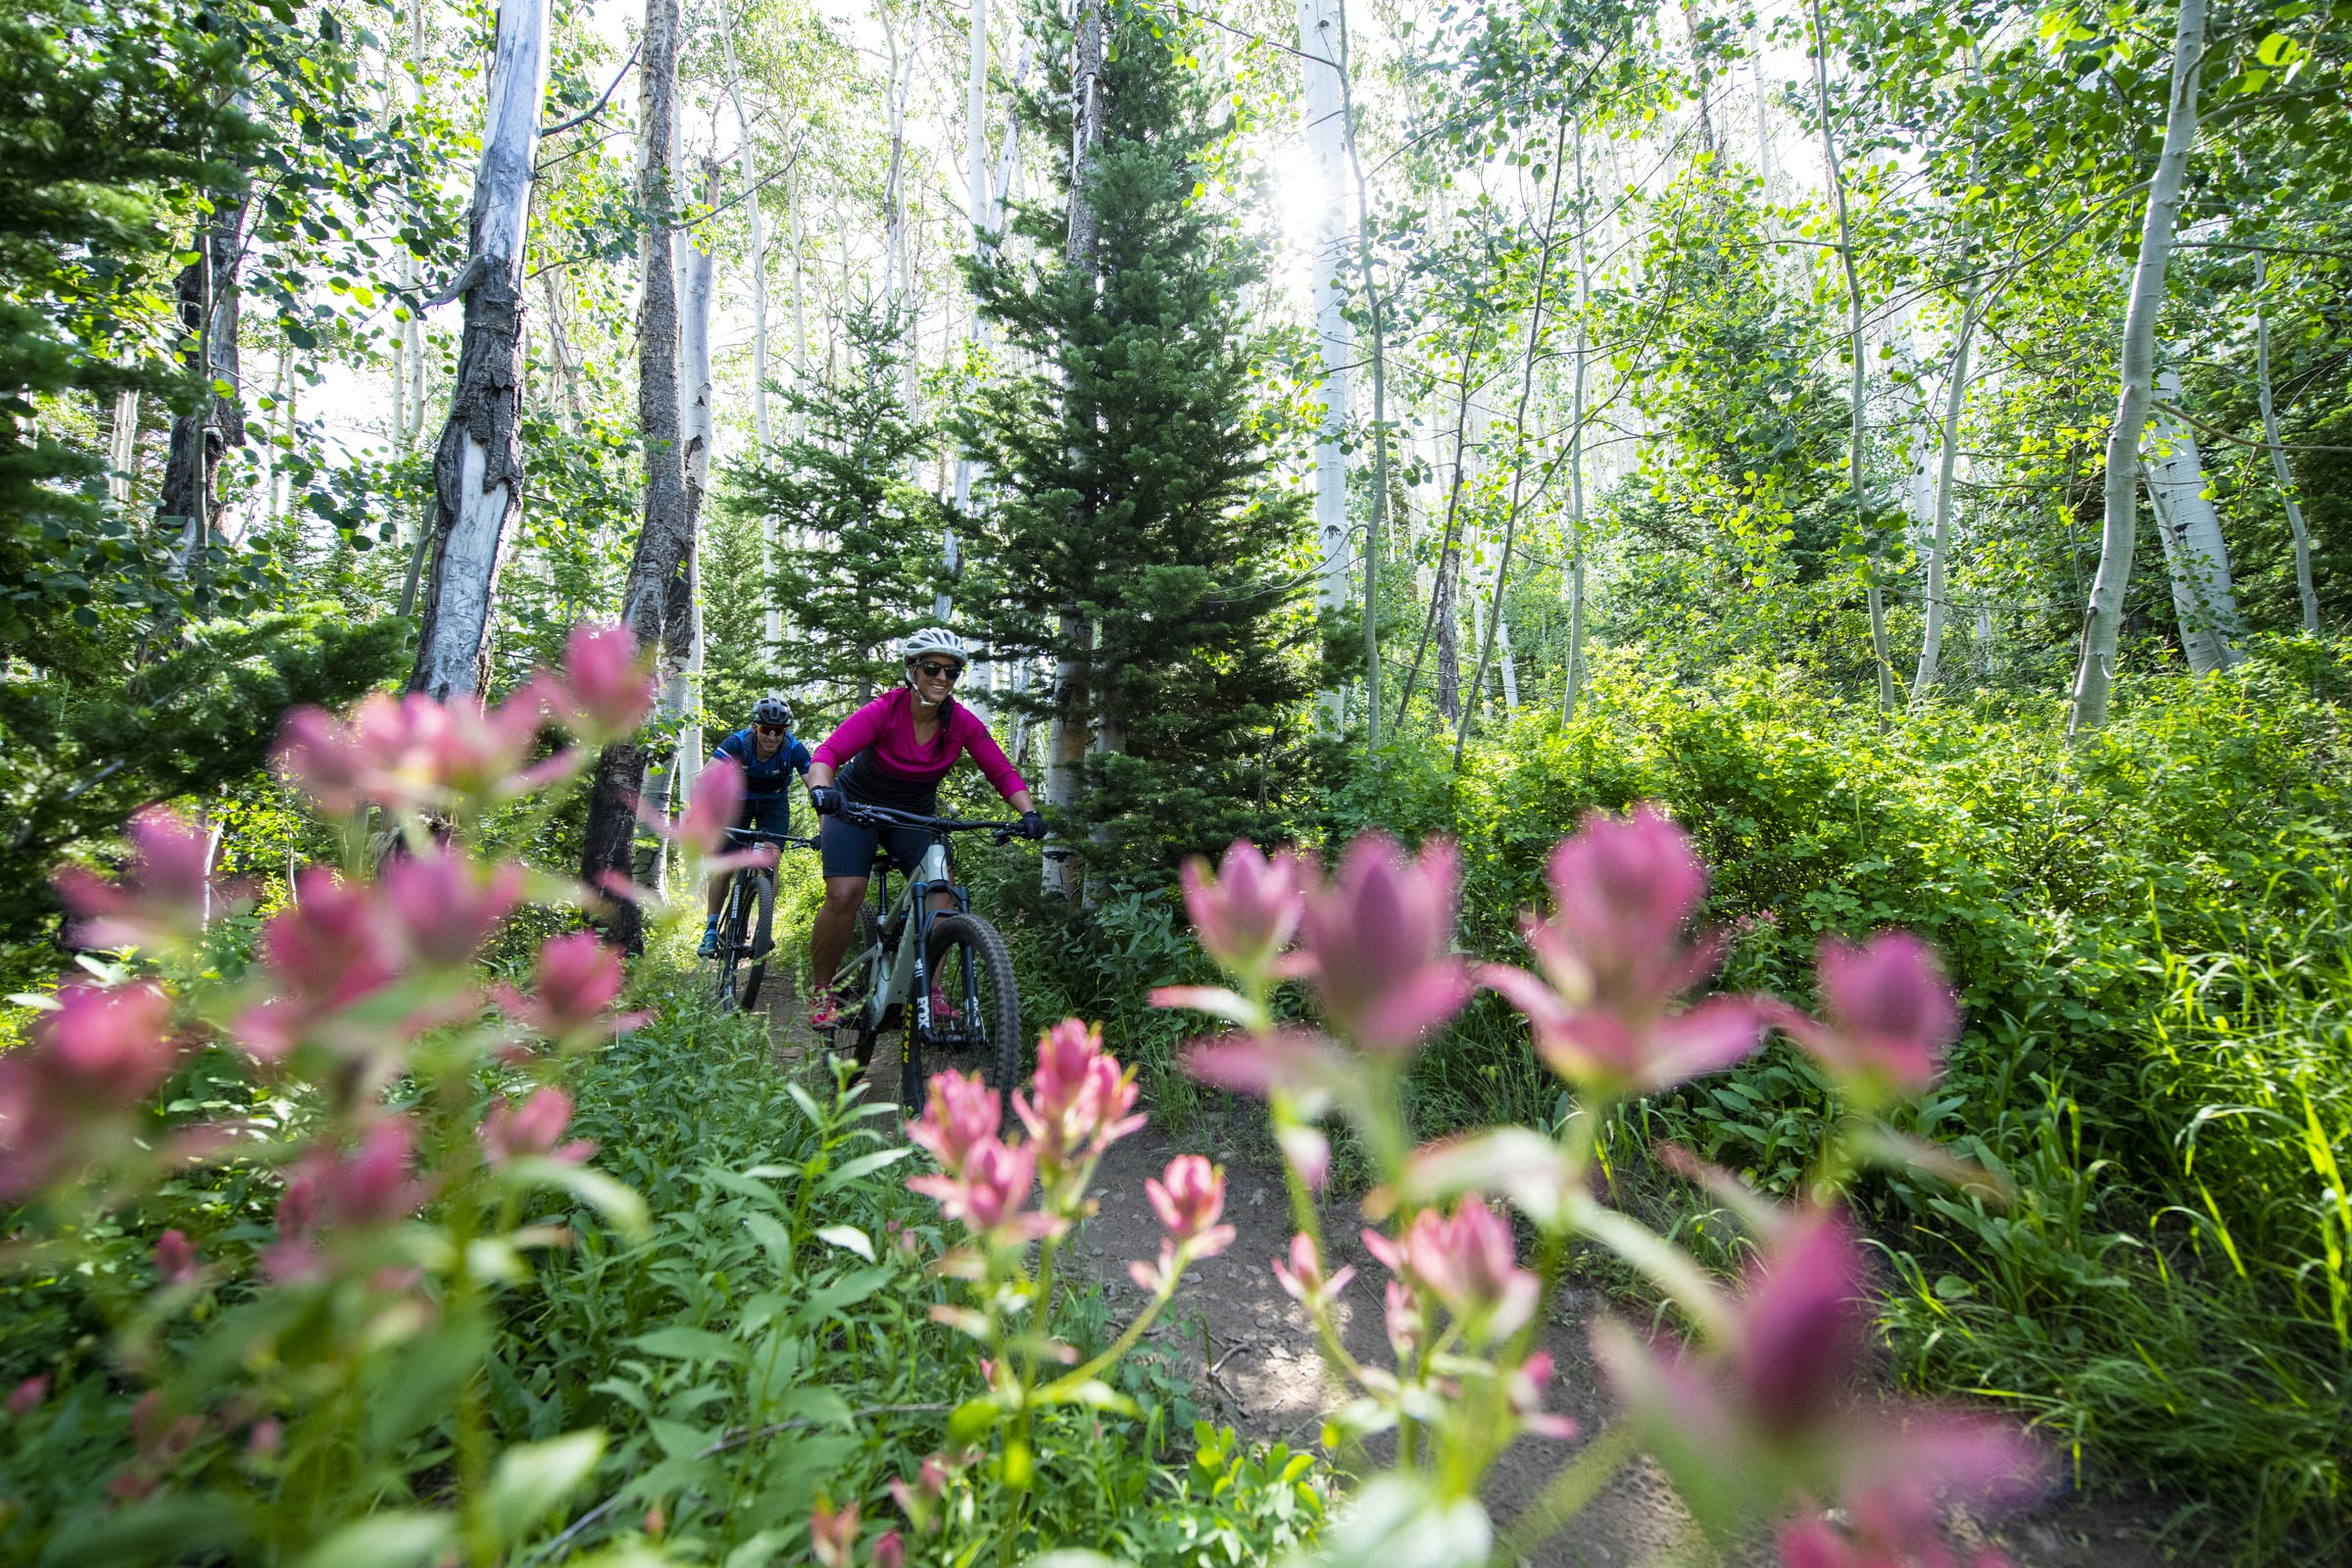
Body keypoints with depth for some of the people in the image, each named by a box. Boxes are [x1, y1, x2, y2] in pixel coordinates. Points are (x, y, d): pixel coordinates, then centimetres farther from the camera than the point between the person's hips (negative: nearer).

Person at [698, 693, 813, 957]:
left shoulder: (794, 750, -29)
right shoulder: (737, 743, -29)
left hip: (774, 804, 0)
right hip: (739, 800, 0)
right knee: (725, 865, -7)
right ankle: (711, 929, 9)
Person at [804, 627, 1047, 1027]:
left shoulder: (962, 722, -15)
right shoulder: (883, 711, -24)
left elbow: (1003, 772, -16)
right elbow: (828, 752, -34)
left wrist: (1028, 813, -32)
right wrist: (821, 789, -55)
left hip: (915, 815, 3)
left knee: (942, 893, -16)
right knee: (844, 895, -20)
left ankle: (931, 992, -3)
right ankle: (822, 993, 0)